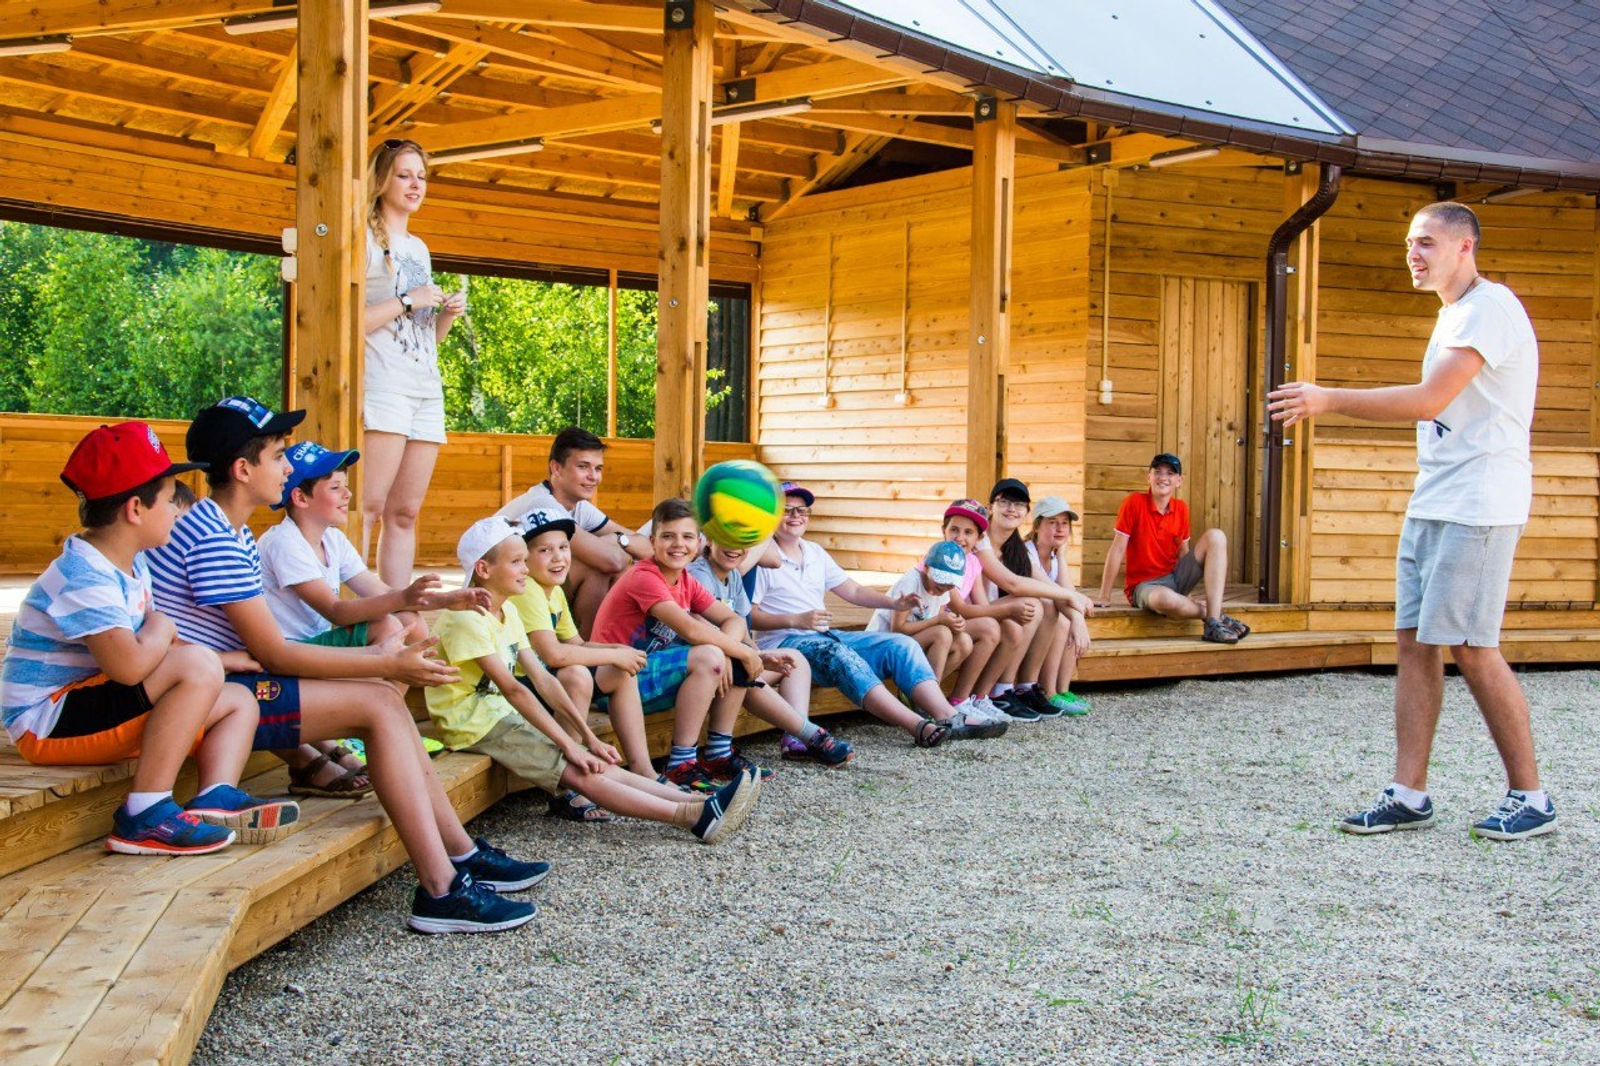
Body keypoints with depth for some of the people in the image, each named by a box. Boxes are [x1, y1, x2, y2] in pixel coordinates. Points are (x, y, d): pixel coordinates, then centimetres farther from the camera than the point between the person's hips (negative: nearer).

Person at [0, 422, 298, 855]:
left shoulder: (131, 565, 9)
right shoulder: (83, 579, -23)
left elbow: (156, 648, 15)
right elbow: (130, 665, -37)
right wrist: (160, 628, -15)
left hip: (91, 713, 10)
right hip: (47, 724, -10)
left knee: (239, 700, 11)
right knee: (197, 668, -28)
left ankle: (216, 800, -14)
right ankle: (144, 816, -27)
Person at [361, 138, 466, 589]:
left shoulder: (419, 248, 23)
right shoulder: (365, 239, 0)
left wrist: (448, 314, 6)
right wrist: (408, 302, -12)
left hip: (427, 389, 8)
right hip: (383, 386, -8)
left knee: (404, 514, 6)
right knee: (367, 508, -14)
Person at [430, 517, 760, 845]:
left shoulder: (507, 612, 10)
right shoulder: (467, 617, -18)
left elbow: (542, 679, 7)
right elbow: (512, 689, -24)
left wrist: (588, 736, 0)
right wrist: (568, 744, -25)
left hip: (501, 714, 9)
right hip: (473, 722, -9)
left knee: (598, 765, -7)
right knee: (580, 772, -19)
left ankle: (697, 803, -16)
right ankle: (698, 816, -27)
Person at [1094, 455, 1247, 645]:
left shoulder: (1181, 508, 4)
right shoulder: (1134, 502, -12)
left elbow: (1183, 552, 15)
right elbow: (1117, 549, -12)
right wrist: (1104, 596, -11)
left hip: (1175, 576, 6)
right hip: (1145, 584, -6)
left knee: (1216, 537, -14)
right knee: (1166, 599, -43)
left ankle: (1214, 624, -24)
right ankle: (1215, 614, -9)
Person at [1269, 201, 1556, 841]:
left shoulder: (1490, 308, -12)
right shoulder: (1453, 315, 19)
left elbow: (1427, 401, -21)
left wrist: (1328, 399, -17)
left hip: (1477, 507, -9)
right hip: (1430, 505, 10)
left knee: (1471, 648, -8)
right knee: (1414, 642, 5)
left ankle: (1531, 798, 5)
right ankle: (1409, 796, 8)